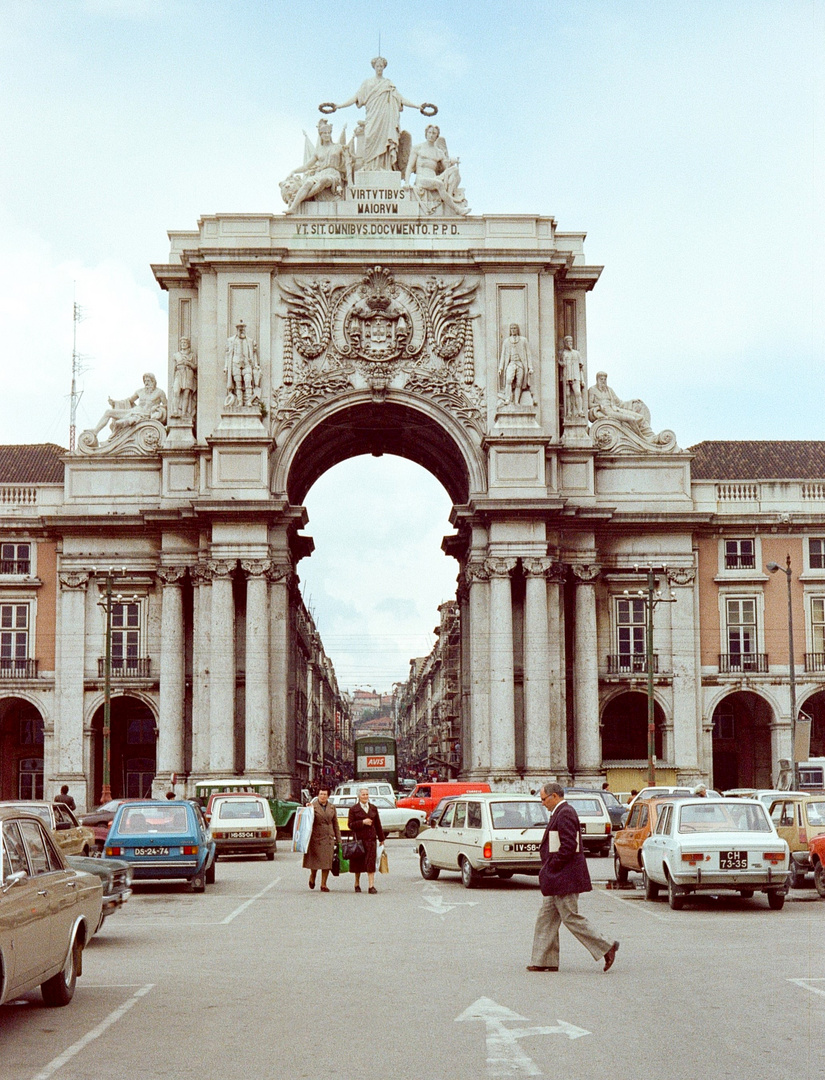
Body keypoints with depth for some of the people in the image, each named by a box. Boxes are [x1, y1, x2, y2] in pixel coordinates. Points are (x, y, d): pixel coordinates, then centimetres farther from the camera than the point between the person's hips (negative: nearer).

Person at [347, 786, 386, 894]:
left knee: (371, 862, -6)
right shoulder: (353, 809, 2)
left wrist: (381, 838, 17)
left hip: (371, 839, 2)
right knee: (358, 863, 7)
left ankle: (371, 886, -9)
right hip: (359, 839, -2)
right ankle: (357, 884, 23)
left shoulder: (373, 808, 12)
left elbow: (378, 824, 16)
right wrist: (363, 822, -15)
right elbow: (350, 824, -5)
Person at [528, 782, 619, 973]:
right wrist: (548, 871, 12)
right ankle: (544, 961, 12)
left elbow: (569, 845, -24)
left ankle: (605, 948, -1)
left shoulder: (565, 814, -16)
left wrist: (550, 868, -17)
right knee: (546, 919, 10)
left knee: (572, 919, -6)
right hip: (558, 880, 11)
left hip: (564, 878, -11)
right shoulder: (560, 813, 16)